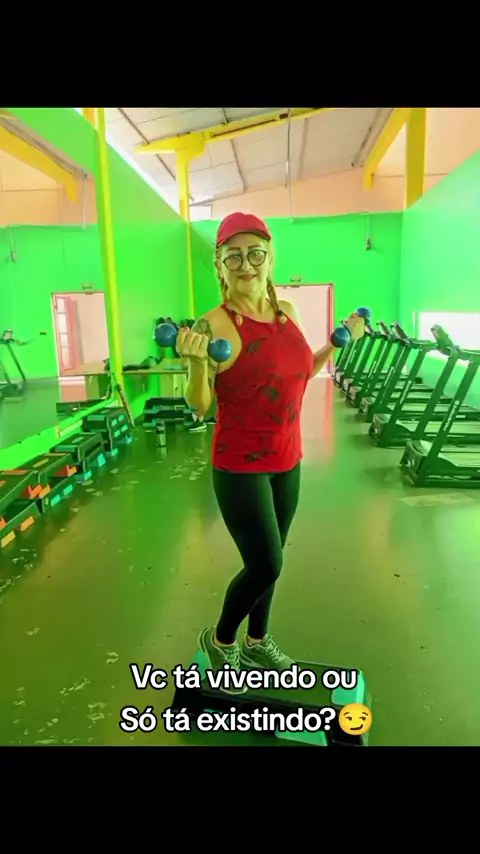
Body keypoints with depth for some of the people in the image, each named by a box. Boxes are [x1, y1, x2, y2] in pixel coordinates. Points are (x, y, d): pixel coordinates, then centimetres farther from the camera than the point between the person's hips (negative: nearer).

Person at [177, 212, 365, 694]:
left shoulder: (285, 311, 3)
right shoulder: (215, 324, -17)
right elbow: (199, 407, -16)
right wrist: (196, 362, -33)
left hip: (287, 460, 7)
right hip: (240, 466, -6)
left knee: (267, 561, 18)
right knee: (266, 565, -1)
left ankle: (257, 643, 42)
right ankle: (220, 640, 29)